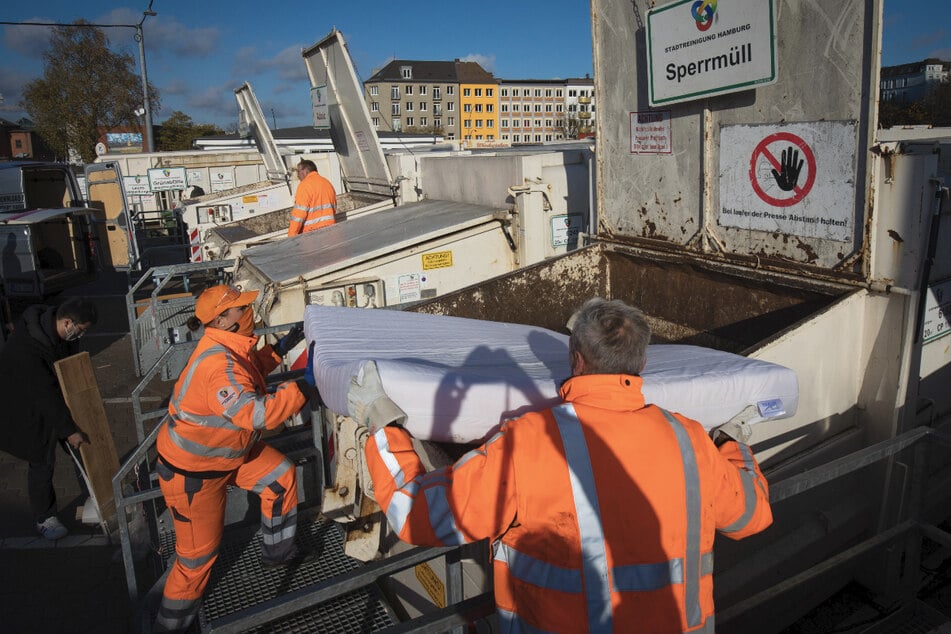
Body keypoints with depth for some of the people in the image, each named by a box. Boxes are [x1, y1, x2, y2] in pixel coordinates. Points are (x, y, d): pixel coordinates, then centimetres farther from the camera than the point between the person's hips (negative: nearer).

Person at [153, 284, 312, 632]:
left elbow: (248, 372, 15)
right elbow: (255, 414, -43)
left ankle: (277, 551, 29)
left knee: (281, 476, 10)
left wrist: (281, 347, 4)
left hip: (228, 448, 9)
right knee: (199, 551, 6)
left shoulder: (229, 347, -6)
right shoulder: (218, 364, -36)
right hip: (192, 470, -9)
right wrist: (303, 387, -39)